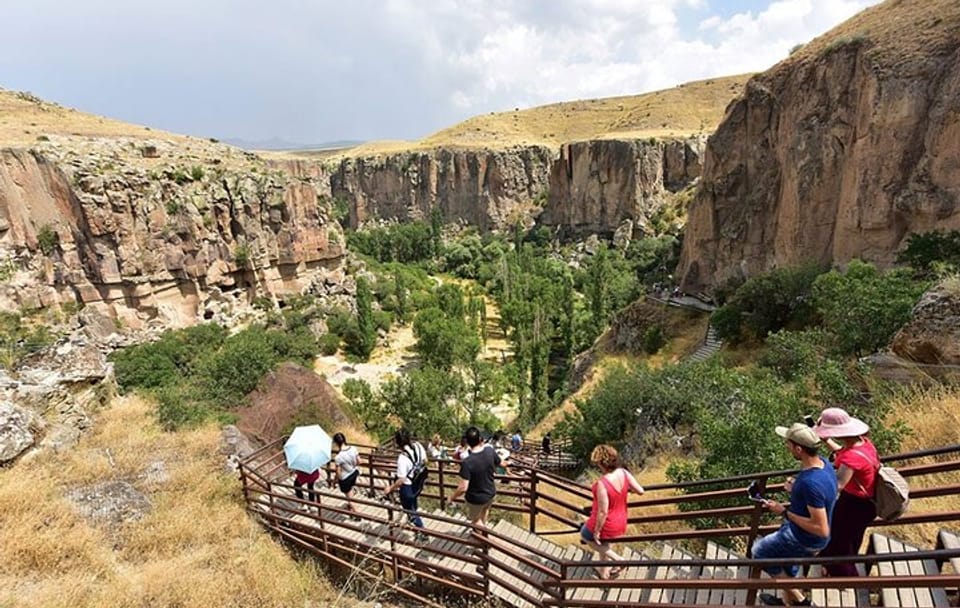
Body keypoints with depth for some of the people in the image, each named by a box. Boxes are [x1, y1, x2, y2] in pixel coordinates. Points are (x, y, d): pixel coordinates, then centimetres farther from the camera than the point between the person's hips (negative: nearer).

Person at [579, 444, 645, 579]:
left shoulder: (602, 484, -36)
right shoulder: (623, 473, -18)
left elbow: (603, 512, -29)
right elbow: (640, 491, -5)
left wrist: (597, 531, -13)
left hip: (606, 525, -6)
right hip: (621, 523, 7)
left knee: (585, 535, 25)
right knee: (604, 542, 33)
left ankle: (616, 559, 20)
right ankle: (604, 571, 52)